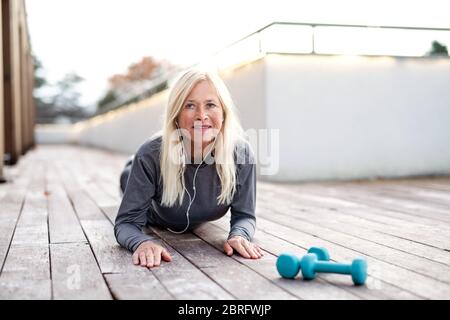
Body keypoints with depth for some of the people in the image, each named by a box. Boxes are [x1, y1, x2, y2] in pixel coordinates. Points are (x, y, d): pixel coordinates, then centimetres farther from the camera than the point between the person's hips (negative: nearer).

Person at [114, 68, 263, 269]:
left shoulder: (241, 154, -39)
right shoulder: (151, 155, -44)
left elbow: (244, 215, -29)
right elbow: (127, 222, -39)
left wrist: (238, 236, -53)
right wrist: (142, 242, -63)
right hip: (155, 217, -2)